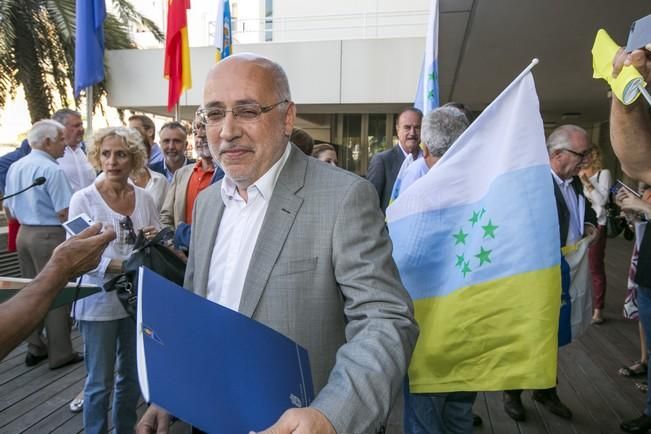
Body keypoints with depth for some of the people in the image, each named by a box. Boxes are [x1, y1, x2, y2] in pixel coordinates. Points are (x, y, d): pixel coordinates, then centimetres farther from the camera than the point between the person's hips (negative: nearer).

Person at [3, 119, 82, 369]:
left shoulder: (15, 167, 8)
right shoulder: (52, 170, -17)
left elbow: (8, 210, 15)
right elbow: (64, 213, -20)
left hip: (24, 234, 8)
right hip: (49, 236, -8)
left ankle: (35, 349, 27)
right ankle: (60, 354, 10)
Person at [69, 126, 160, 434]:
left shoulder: (144, 198, 2)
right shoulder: (83, 199, -8)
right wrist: (122, 264, -25)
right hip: (101, 301, -4)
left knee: (133, 375, 18)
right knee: (100, 382, 7)